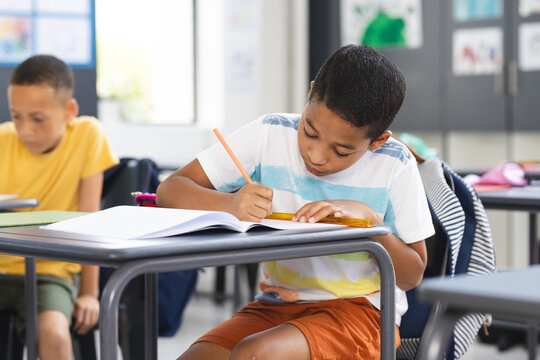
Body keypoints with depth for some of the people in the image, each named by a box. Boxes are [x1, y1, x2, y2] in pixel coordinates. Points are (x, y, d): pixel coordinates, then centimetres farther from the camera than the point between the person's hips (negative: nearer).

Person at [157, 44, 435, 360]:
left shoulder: (395, 166, -8)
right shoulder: (270, 135, -4)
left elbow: (411, 276, -3)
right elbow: (171, 190, -6)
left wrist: (369, 218, -20)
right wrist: (229, 205, -26)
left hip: (361, 311, -3)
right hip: (278, 304, 3)